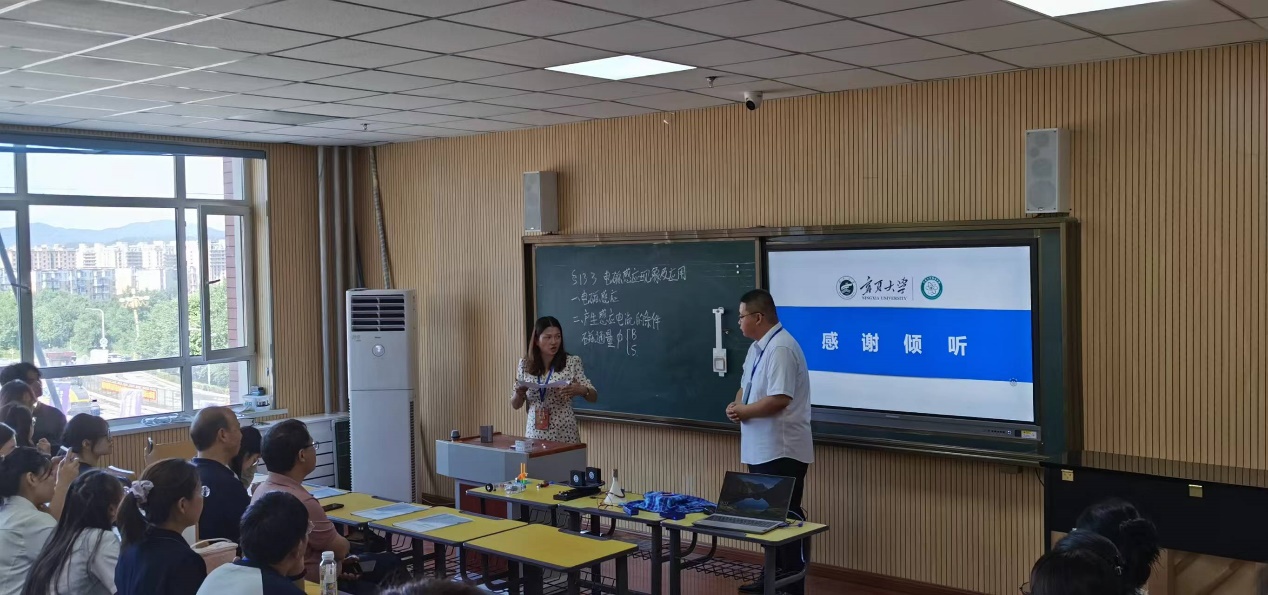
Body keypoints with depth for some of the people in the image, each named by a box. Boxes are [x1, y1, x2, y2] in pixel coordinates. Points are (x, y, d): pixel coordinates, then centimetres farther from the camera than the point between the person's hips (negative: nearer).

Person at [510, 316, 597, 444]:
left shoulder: (572, 362, -4)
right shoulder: (525, 364, 2)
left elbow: (594, 397, -2)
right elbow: (515, 405, 8)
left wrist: (580, 390, -23)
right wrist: (519, 393, -13)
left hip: (564, 434, -2)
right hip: (535, 434, 2)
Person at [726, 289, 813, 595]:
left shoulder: (780, 348, -20)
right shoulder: (757, 348, 13)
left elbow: (779, 399, -27)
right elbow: (747, 387, 20)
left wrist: (742, 411, -15)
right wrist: (737, 404, -2)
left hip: (782, 451, -10)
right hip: (761, 449, 10)